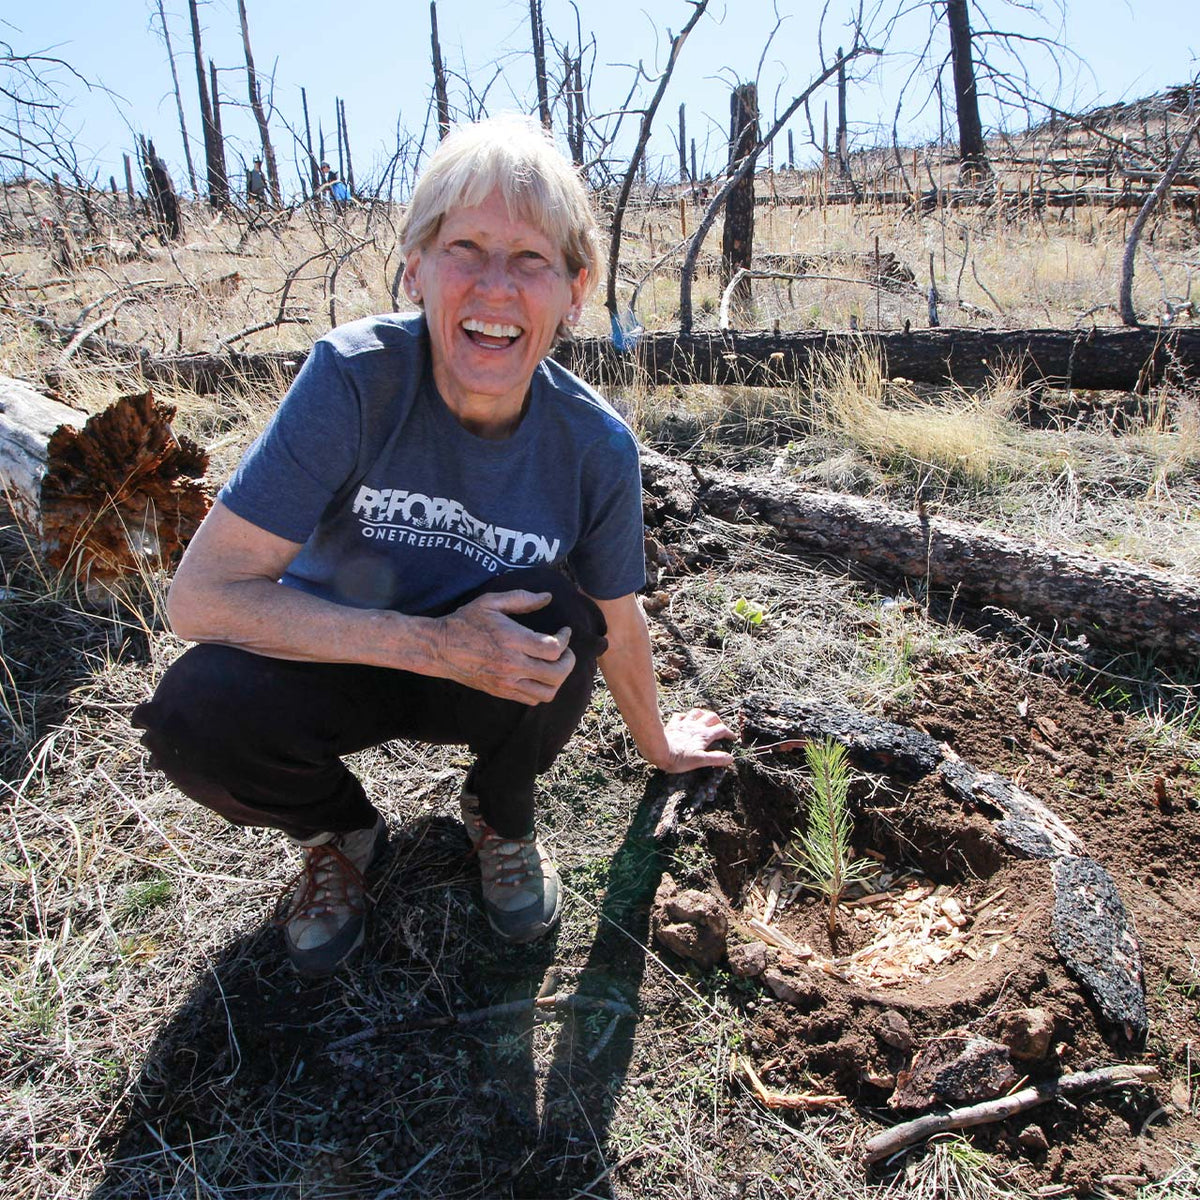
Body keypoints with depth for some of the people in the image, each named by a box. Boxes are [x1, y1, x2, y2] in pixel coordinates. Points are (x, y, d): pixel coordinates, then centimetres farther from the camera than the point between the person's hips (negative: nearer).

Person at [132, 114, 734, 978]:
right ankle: (340, 833, 6)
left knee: (561, 622, -30)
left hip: (490, 678, 1)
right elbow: (200, 596, -28)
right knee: (195, 711, -30)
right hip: (339, 662, -1)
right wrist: (431, 644, -35)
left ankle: (502, 815, 5)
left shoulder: (594, 444, -20)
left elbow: (620, 627, -2)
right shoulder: (355, 376, -26)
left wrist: (656, 745, 13)